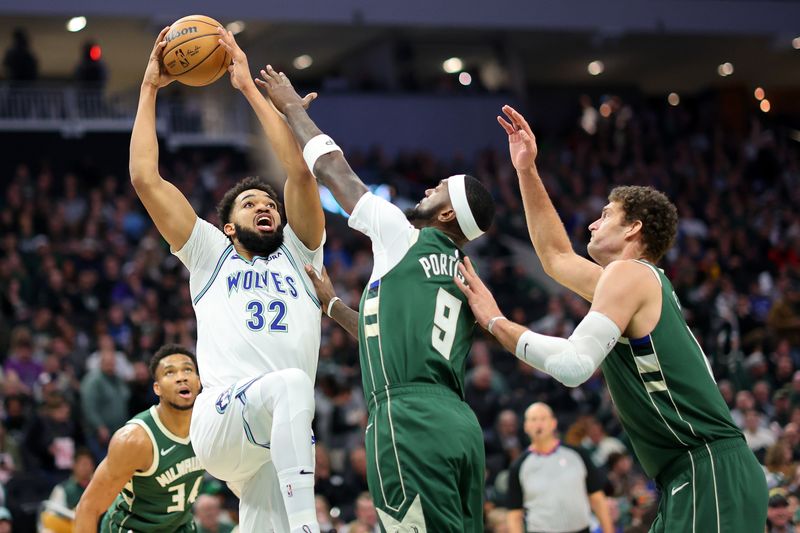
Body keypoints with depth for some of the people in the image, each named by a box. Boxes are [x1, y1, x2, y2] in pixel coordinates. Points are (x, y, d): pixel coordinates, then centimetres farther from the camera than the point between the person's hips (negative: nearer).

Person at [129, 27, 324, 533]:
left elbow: (300, 172, 11)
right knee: (291, 384, -35)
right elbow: (145, 178, 16)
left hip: (284, 436, 3)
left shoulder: (299, 255, 25)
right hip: (220, 419, -3)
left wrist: (250, 87, 14)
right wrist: (149, 88, 21)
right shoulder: (212, 256, 22)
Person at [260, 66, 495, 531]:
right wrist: (332, 305, 48)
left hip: (410, 419, -8)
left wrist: (292, 106, 25)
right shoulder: (462, 279, 25)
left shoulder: (405, 237, 3)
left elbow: (334, 169, 12)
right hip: (459, 423, 8)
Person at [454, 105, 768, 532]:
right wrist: (527, 171, 34)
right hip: (693, 480, 9)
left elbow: (574, 364, -20)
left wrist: (495, 321, -7)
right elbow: (555, 256, 35)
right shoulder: (640, 280, 21)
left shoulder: (629, 273, -6)